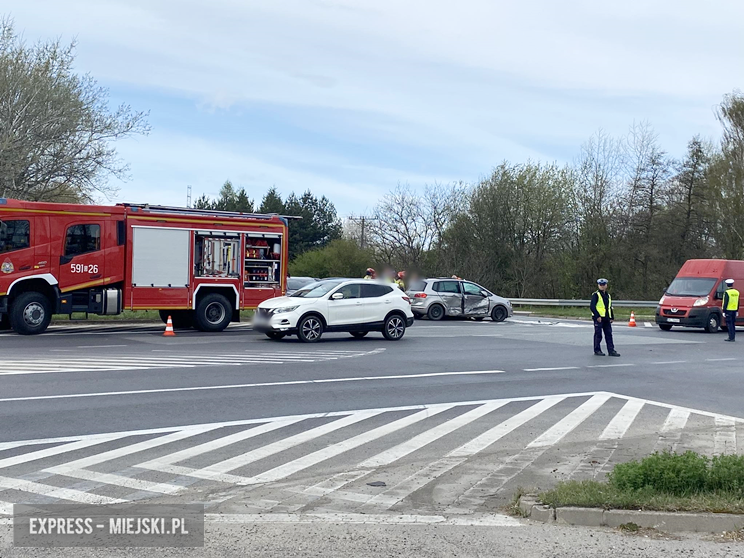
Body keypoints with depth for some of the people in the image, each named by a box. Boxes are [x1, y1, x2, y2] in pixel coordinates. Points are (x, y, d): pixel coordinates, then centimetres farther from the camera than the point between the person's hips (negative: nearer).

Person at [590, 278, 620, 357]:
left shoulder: (608, 296, 17)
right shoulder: (596, 295, -5)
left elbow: (610, 307, 22)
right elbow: (592, 306, -12)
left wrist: (612, 317, 14)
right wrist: (597, 316, -19)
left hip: (607, 318, 7)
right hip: (599, 318, -7)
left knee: (609, 334, 4)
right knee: (598, 335, -2)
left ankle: (611, 350, 5)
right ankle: (597, 350, 7)